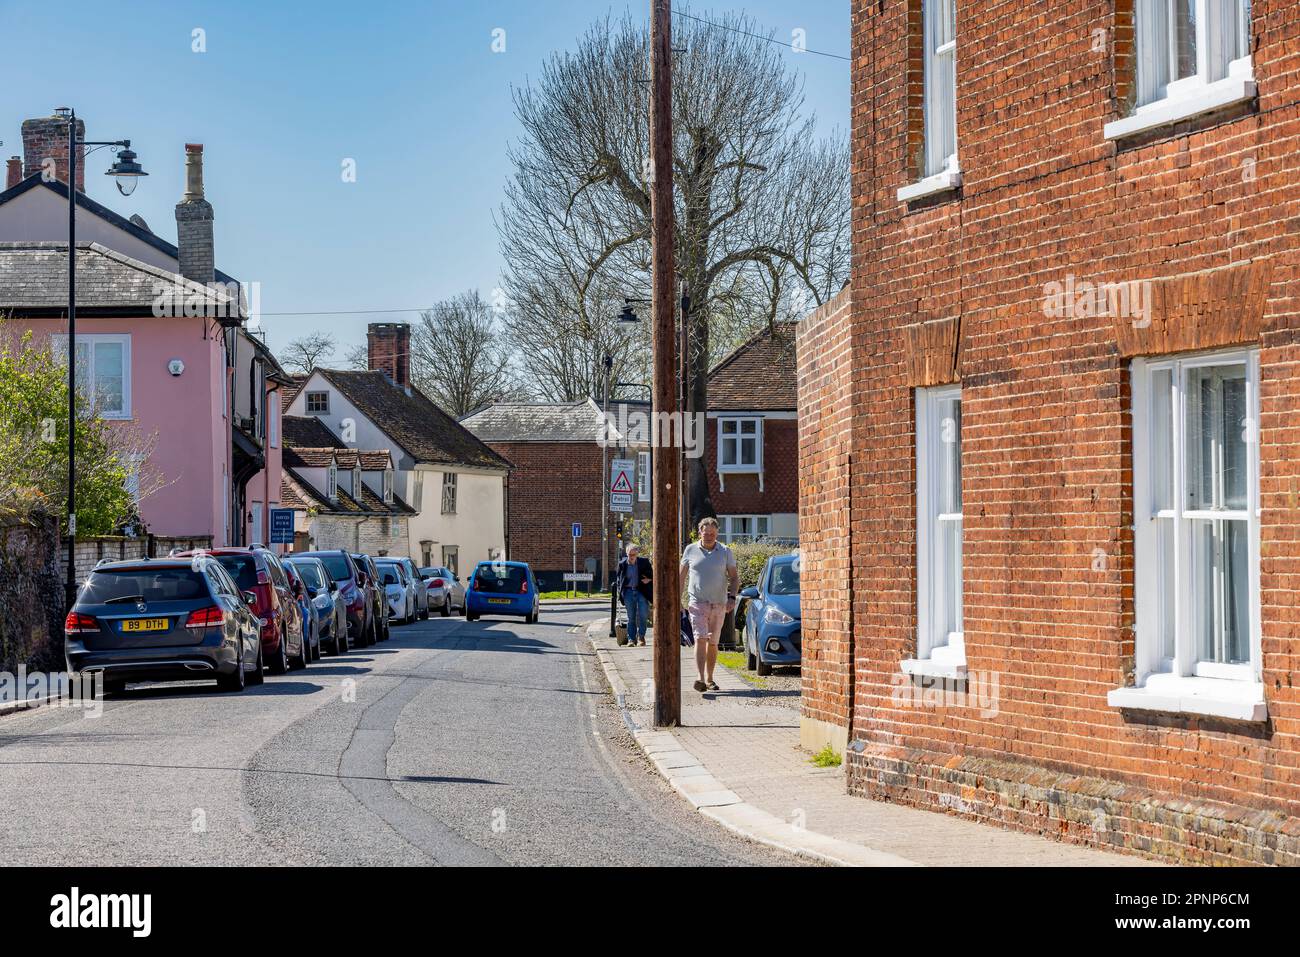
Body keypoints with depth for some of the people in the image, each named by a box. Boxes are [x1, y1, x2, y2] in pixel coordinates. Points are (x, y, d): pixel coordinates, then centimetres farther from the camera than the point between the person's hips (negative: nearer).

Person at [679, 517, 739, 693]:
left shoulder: (725, 552, 4)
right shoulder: (690, 550, 3)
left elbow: (734, 577, 5)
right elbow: (682, 576, 10)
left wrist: (732, 597, -10)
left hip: (719, 605, 2)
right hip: (697, 603, -2)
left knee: (713, 643, 9)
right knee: (700, 639, -16)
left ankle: (709, 679, 22)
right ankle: (701, 679, -26)